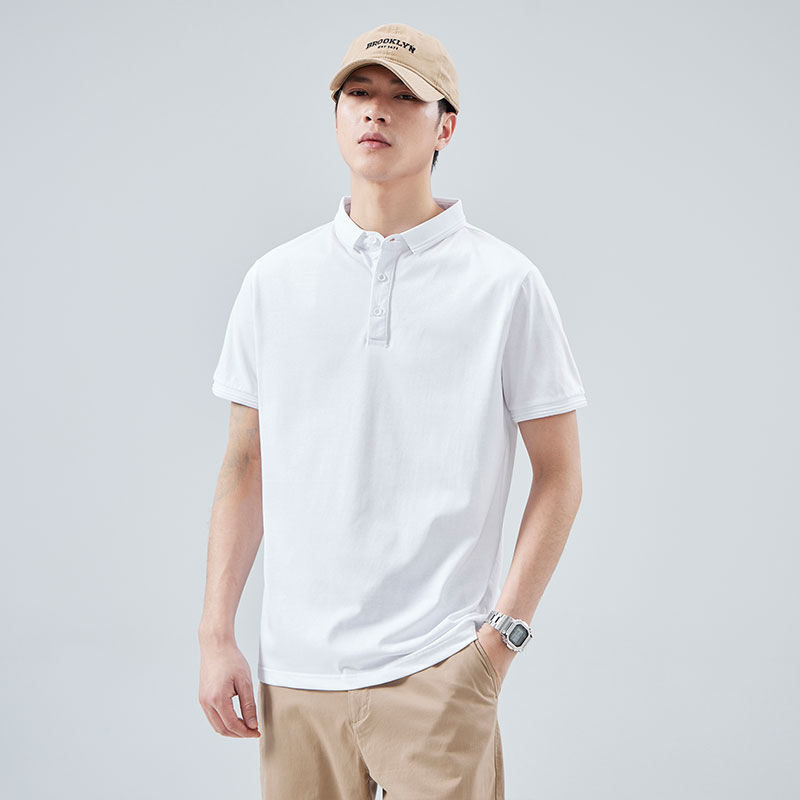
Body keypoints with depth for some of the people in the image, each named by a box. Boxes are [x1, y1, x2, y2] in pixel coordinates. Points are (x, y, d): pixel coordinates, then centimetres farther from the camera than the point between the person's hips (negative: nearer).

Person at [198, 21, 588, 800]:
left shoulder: (505, 282, -1)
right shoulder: (274, 280, 8)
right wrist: (215, 634, 5)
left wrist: (502, 633, -6)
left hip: (436, 670, -3)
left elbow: (558, 477, 1)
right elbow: (245, 466, 10)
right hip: (296, 666, 3)